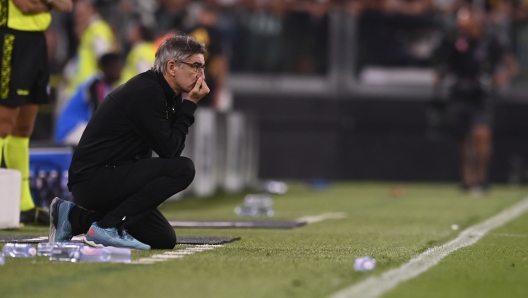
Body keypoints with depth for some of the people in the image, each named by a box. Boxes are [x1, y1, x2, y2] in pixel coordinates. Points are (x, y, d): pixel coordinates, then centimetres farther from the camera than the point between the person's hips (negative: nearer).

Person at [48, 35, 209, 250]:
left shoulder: (165, 94, 12)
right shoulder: (146, 93, -18)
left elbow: (169, 149, 9)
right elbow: (168, 150, -18)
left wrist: (187, 105, 1)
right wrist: (190, 104, -11)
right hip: (93, 178, -10)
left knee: (164, 239, 10)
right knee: (183, 169, -21)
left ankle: (76, 218, 13)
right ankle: (109, 227, -18)